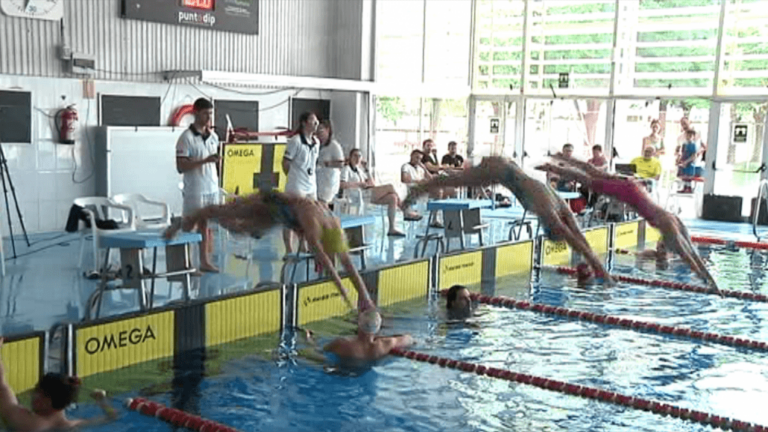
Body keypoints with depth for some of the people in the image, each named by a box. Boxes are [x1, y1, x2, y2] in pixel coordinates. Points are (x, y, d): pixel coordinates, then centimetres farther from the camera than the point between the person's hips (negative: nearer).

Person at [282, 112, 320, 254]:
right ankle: (289, 250, 3)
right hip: (296, 187, -8)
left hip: (311, 186, 8)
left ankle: (303, 247, 24)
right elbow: (286, 163, -9)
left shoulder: (316, 142, 10)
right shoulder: (295, 141, -12)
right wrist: (294, 177, 2)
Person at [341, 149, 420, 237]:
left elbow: (373, 184, 24)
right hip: (359, 197, -9)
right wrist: (359, 184, -13)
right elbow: (343, 185, -18)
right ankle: (406, 213, -6)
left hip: (369, 194, 9)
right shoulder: (347, 169, 1)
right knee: (390, 187, -17)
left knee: (393, 198, -13)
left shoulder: (360, 169, 26)